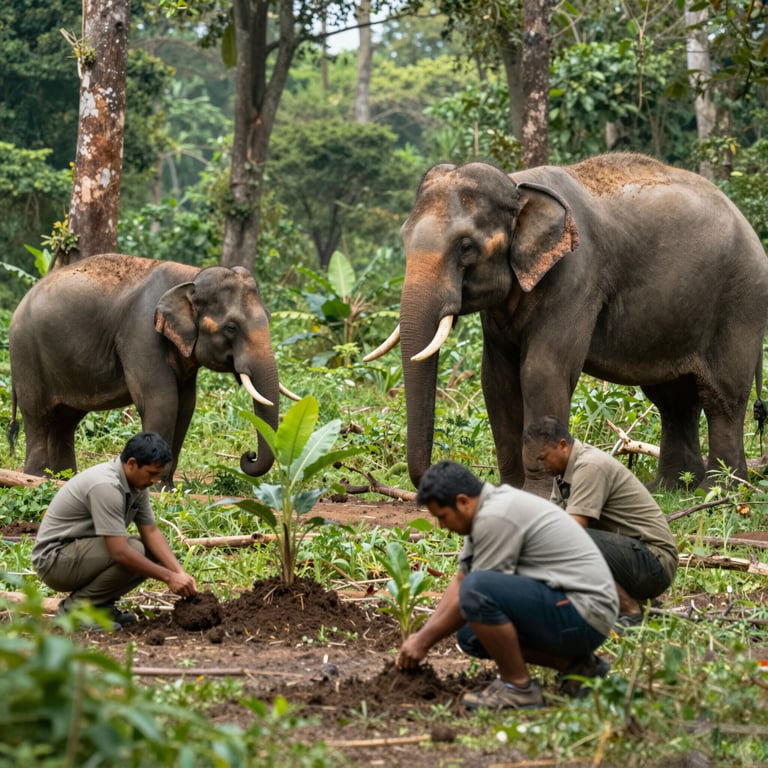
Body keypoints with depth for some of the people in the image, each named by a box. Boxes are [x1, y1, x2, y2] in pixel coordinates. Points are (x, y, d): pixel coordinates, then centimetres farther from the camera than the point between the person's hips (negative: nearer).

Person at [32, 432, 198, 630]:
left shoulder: (136, 483, 1)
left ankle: (100, 604, 7)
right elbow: (120, 552, -32)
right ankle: (75, 608, -12)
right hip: (54, 559, -9)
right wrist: (168, 577, -27)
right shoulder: (106, 486, -29)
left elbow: (151, 532, 2)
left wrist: (180, 572, -12)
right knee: (133, 551, -27)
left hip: (84, 551, 9)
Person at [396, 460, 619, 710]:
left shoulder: (495, 518, -19)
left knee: (476, 589, -26)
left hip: (586, 613, -11)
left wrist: (424, 642, -3)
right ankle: (575, 664, 14)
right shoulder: (488, 507, 12)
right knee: (471, 634, 17)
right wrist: (420, 635, 14)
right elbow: (459, 581, 19)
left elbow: (471, 591, -14)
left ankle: (518, 687, -11)